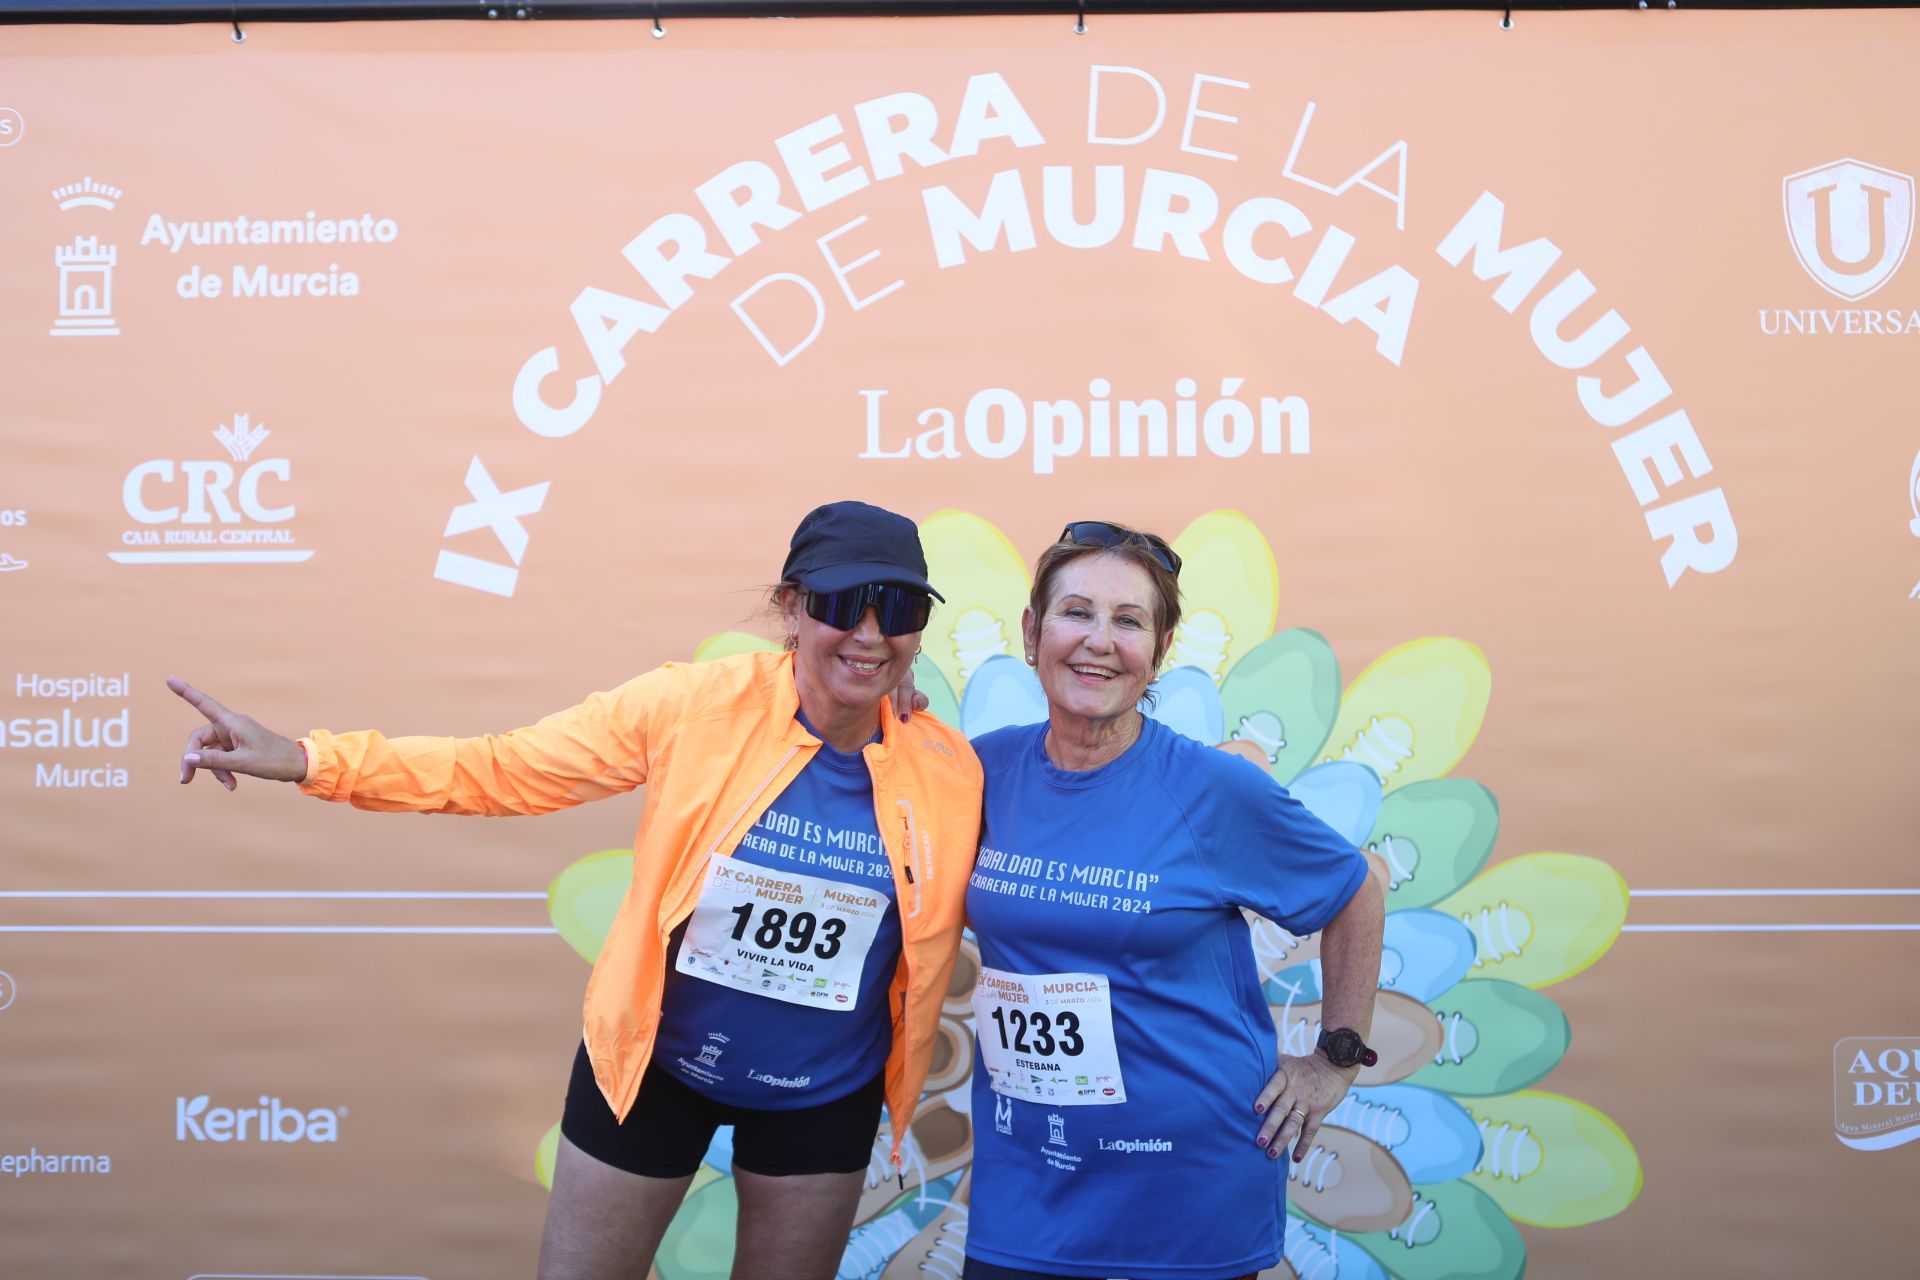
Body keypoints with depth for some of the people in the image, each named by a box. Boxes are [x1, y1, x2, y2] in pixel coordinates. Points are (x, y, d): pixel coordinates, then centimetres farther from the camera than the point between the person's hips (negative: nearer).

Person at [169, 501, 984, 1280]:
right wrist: (310, 761, -23)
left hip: (824, 1097, 2)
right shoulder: (693, 707, -20)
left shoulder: (954, 773, -15)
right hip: (654, 1066, -1)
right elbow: (503, 769, -15)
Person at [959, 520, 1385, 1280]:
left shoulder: (1218, 790, -12)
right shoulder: (988, 768, -4)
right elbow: (959, 902, 16)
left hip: (1191, 1184, -2)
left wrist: (1338, 1059, 2)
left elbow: (1353, 896, 2)